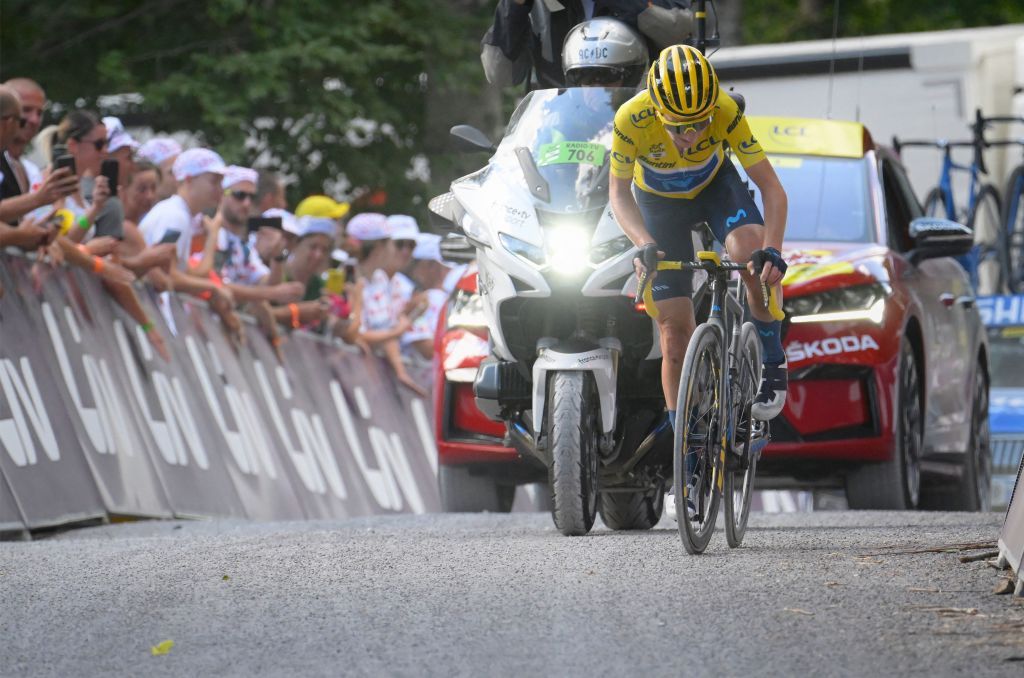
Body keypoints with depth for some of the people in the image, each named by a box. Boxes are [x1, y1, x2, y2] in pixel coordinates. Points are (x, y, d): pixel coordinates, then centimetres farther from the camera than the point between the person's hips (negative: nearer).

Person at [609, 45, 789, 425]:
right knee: (674, 327, -5)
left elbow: (771, 188, -30)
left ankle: (773, 363, -13)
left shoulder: (725, 112, -35)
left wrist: (772, 250, -46)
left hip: (714, 185, 0)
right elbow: (619, 192, -21)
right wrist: (644, 244, -39)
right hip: (658, 201, 0)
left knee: (751, 251, -33)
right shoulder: (632, 119, -35)